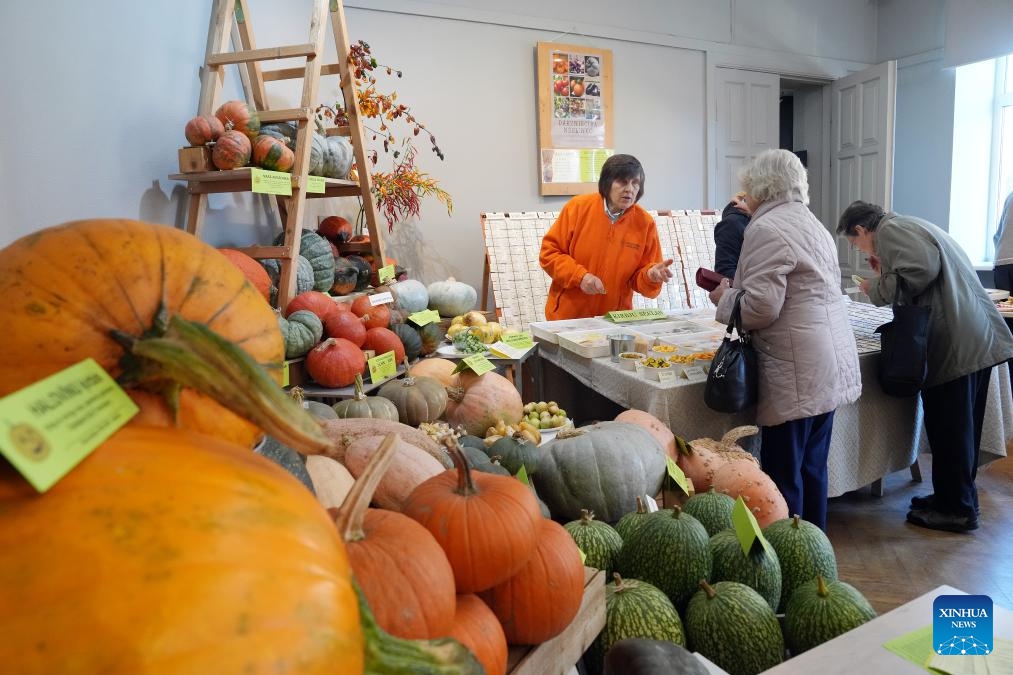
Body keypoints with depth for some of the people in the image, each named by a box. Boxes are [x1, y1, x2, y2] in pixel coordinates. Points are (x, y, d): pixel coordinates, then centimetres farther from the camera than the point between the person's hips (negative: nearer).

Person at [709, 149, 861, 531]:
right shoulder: (811, 223, 18)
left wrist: (725, 297, -1)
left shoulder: (767, 229, -12)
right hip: (830, 368, 10)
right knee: (812, 468, 17)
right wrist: (736, 289, 17)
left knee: (784, 476, -1)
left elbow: (760, 307, -19)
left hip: (796, 374, -10)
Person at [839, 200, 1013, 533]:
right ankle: (959, 498, 31)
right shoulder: (911, 226, 22)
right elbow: (928, 271, 18)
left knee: (948, 430, 1)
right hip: (977, 340, 10)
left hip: (956, 345, -10)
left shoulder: (891, 230, -7)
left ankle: (956, 509, 12)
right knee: (960, 428, 19)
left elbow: (921, 270, -22)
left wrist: (877, 288, -9)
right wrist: (886, 275, 16)